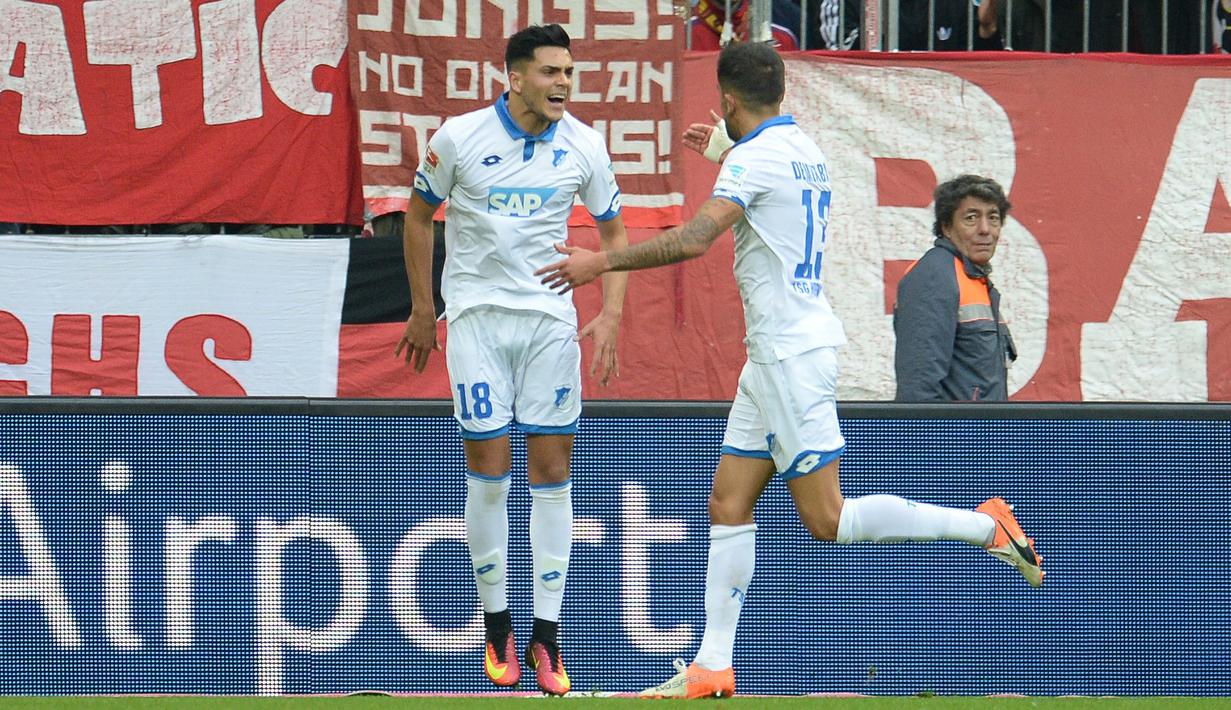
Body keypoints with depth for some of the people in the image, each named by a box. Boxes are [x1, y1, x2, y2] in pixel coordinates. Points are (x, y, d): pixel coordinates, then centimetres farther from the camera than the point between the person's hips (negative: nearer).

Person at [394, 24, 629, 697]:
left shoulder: (583, 145, -2)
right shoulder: (458, 138, -8)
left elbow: (613, 232, 10)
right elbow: (419, 215, 7)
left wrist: (610, 317, -3)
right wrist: (421, 310, 10)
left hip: (550, 318, 2)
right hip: (477, 314, -2)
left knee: (551, 470, -2)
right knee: (488, 471, -4)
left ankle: (545, 637, 2)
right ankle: (496, 629, 9)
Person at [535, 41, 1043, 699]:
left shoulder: (755, 158, -15)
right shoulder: (803, 148, 13)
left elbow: (695, 238, -26)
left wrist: (601, 261, -19)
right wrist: (723, 149, 43)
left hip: (792, 354, -10)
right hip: (774, 353, 10)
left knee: (827, 519, -7)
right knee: (728, 504, 7)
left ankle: (983, 525, -4)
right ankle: (712, 667, 6)